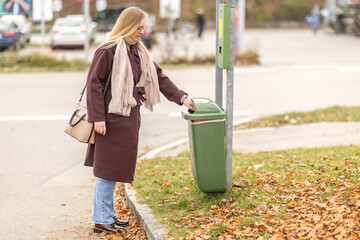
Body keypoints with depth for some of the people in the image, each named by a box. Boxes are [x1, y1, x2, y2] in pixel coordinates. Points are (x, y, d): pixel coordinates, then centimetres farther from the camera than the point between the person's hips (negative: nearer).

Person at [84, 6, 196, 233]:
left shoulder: (138, 51, 12)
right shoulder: (108, 51, -13)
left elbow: (158, 76, 16)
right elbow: (94, 83, -14)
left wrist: (181, 97, 8)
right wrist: (97, 117, -18)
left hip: (129, 117, 8)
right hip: (112, 118, -8)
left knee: (115, 168, 14)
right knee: (108, 168, -3)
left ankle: (106, 215, 22)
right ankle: (101, 219, 5)